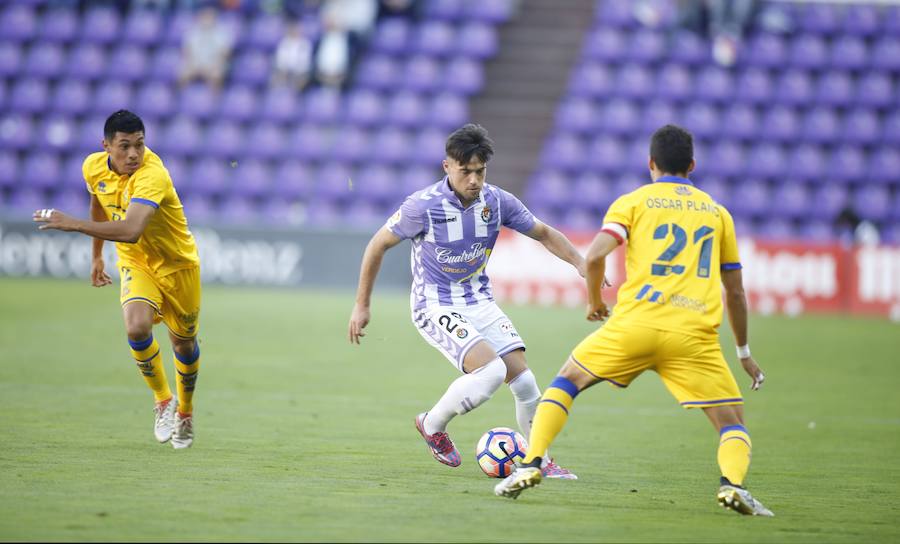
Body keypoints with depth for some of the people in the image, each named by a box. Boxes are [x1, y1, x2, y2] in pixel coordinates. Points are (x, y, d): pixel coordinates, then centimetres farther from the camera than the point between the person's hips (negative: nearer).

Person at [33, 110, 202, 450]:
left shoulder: (152, 176, -34)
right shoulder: (94, 167, -12)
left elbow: (131, 231, -48)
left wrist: (73, 225, -45)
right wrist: (97, 255, 20)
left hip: (177, 265, -3)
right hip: (135, 263, 3)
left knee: (183, 344, 12)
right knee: (137, 327, -24)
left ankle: (184, 411, 40)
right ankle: (163, 400, 0)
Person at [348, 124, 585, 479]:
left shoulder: (497, 201, -6)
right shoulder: (423, 206, -19)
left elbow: (544, 234, 9)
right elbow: (378, 245, -7)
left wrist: (580, 263, -6)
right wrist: (361, 305, -3)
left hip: (479, 300, 5)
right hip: (435, 306, -5)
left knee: (523, 380, -6)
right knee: (491, 371, -25)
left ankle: (541, 461, 12)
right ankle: (432, 426, -1)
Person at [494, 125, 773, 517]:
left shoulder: (633, 202, 12)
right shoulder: (717, 211, 20)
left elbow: (595, 256, -4)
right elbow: (735, 292, 24)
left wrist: (594, 301, 15)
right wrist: (744, 353, 33)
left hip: (634, 323, 0)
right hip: (694, 334, 0)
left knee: (568, 379, 22)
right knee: (732, 423, 8)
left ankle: (530, 466, 9)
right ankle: (732, 482, -24)